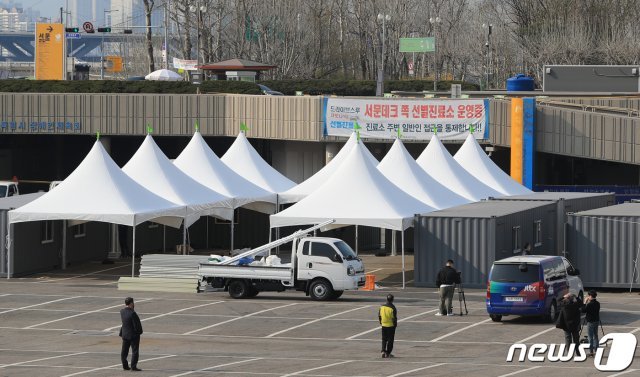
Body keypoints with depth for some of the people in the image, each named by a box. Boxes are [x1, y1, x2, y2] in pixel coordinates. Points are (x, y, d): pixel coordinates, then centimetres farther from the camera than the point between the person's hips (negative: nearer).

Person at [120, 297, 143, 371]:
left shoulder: (122, 311, -3)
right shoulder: (132, 313, -24)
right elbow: (136, 324, -21)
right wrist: (138, 331, -3)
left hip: (124, 334, 7)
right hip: (133, 334, -7)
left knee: (124, 351, 13)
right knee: (134, 351, 1)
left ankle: (125, 366, 20)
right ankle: (133, 367, 0)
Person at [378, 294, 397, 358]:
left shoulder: (382, 307, -2)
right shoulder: (393, 308, -15)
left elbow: (379, 316, 7)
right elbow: (395, 318, -12)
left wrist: (381, 323, 20)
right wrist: (395, 324, 2)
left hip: (384, 325, 3)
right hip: (391, 326, -3)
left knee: (384, 339, 13)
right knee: (390, 339, 7)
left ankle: (383, 351, -3)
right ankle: (388, 353, 10)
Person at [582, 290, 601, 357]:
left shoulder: (590, 304, -19)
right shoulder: (597, 303, 4)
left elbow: (583, 310, -15)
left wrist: (585, 303, -7)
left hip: (590, 322, -7)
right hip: (596, 321, 7)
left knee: (590, 337, -2)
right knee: (595, 336, 15)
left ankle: (591, 351, -1)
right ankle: (596, 350, 18)